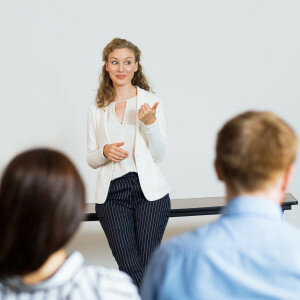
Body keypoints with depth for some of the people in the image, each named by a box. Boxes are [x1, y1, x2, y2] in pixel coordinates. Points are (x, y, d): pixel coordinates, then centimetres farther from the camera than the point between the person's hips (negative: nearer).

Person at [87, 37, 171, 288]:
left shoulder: (150, 102, 5)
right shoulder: (97, 111, 11)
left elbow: (160, 155, 1)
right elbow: (91, 159, 15)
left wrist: (150, 122, -14)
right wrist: (105, 152, -7)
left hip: (149, 192, -1)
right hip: (112, 194, 1)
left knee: (147, 267, -2)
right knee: (131, 269, -9)